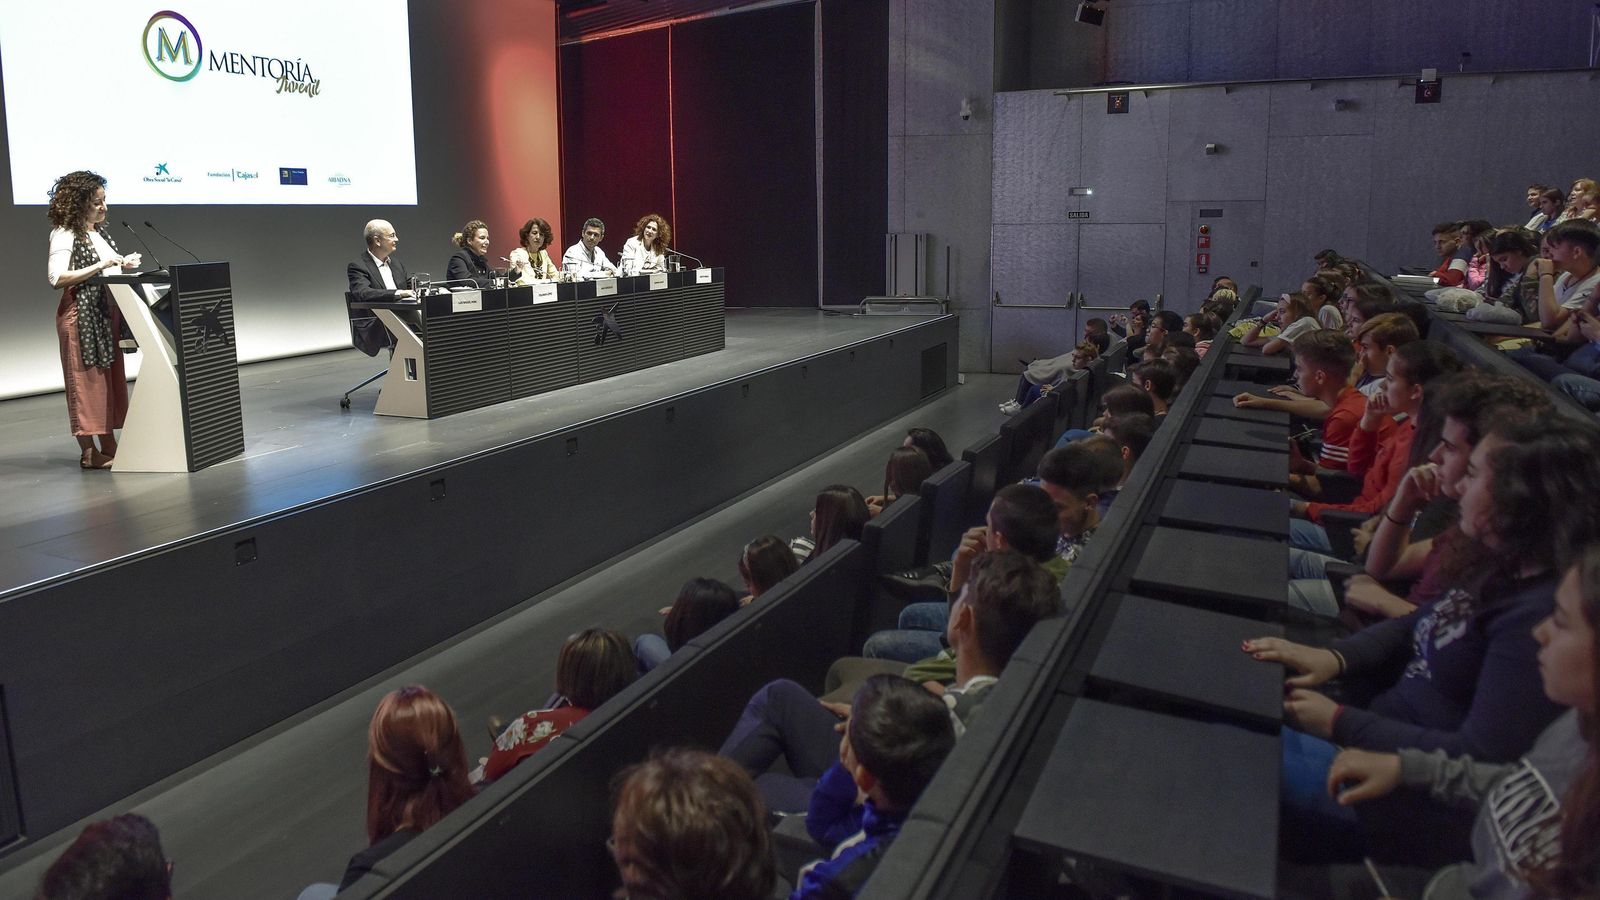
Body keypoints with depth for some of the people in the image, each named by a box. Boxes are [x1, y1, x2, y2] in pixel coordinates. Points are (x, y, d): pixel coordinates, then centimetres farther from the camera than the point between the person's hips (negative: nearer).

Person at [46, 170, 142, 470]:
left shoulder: (99, 233, 16)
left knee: (111, 377, 9)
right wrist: (99, 267, -21)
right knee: (87, 380, -5)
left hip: (107, 312, 8)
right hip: (81, 315, -8)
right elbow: (56, 278, -19)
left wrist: (124, 265, 6)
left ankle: (109, 446, 15)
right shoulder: (64, 235, -9)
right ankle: (88, 452, 0)